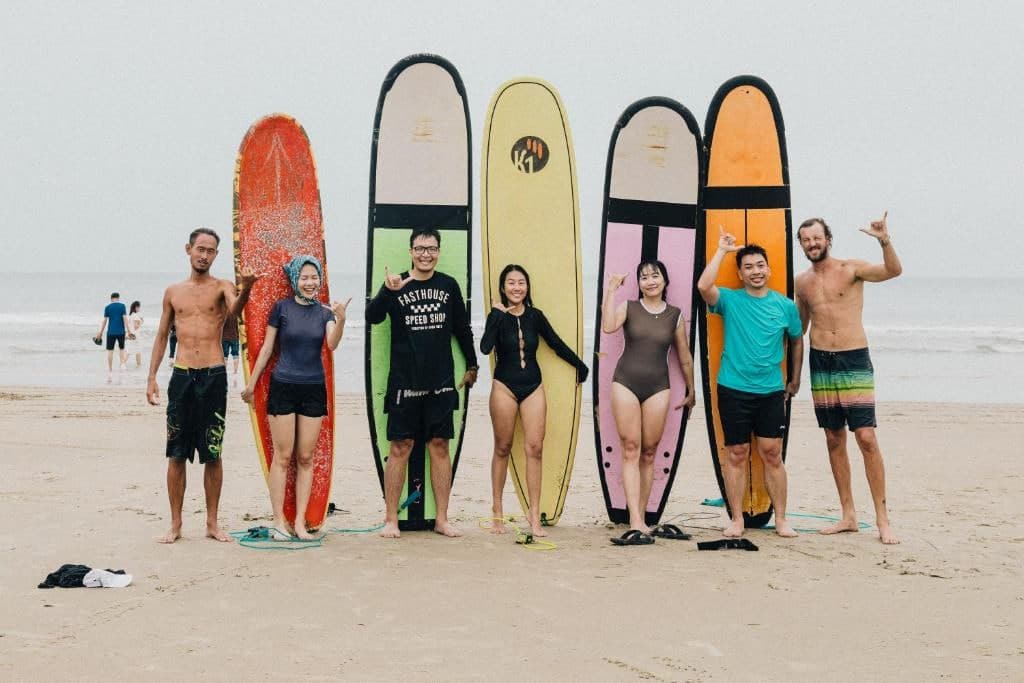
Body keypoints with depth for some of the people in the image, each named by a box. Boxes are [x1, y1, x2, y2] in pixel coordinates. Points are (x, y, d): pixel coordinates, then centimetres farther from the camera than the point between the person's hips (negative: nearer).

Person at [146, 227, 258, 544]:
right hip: (181, 376, 2)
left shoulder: (221, 287, 3)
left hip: (213, 376, -2)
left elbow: (235, 309, -20)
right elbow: (162, 336, 17)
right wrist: (152, 377, 10)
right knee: (176, 454, 3)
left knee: (213, 454, 3)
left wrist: (245, 289, -43)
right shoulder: (173, 292, 12)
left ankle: (212, 523, 12)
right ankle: (175, 524, 12)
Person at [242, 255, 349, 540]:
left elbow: (332, 344, -13)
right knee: (282, 457, -1)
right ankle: (279, 521, 3)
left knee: (306, 458, 5)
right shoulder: (281, 308, -2)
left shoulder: (325, 312, 4)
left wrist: (341, 319, -31)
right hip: (283, 386, -3)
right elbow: (267, 348, 4)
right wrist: (251, 383, 6)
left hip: (314, 389, 3)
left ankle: (300, 521, 10)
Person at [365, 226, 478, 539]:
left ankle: (442, 519, 14)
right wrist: (387, 291, -35)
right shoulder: (397, 285, -2)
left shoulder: (449, 285, 7)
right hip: (404, 383, -2)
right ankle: (391, 519, 8)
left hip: (441, 383, 3)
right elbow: (372, 317, -18)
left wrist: (471, 366, 20)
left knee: (439, 446, 6)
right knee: (400, 448, 0)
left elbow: (462, 328, 17)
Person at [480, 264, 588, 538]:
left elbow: (557, 344, 15)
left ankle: (534, 515, -2)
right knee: (503, 448, 4)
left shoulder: (535, 316, 4)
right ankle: (497, 510, 14)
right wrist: (497, 314, -21)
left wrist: (580, 365, 20)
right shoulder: (497, 317, -4)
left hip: (533, 387, 2)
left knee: (535, 448, -5)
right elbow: (485, 347, -21)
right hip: (504, 387, -2)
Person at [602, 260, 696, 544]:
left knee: (649, 453, 4)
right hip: (626, 382, -2)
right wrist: (612, 289, -15)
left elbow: (685, 357, 15)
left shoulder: (675, 316, 7)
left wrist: (691, 391, 21)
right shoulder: (628, 308, 3)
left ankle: (640, 519, 13)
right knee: (631, 451, -6)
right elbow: (608, 327, -19)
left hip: (658, 387, 2)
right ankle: (636, 523, -11)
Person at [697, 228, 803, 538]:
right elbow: (703, 286, -21)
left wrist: (795, 379, 20)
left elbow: (797, 340, 19)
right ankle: (737, 519, 13)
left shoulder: (785, 306, 5)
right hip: (733, 390, -1)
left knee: (772, 454, 2)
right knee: (736, 454, 5)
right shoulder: (729, 300, -1)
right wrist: (722, 250, -14)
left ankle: (781, 519, 12)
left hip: (771, 391, 1)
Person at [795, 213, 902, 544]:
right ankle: (848, 515, 15)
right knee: (834, 440, 7)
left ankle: (882, 518, -5)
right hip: (820, 363, 5)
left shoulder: (851, 269, -3)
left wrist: (884, 241, -37)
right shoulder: (802, 282, 11)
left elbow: (893, 270, -19)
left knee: (866, 437, -11)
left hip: (854, 360, -5)